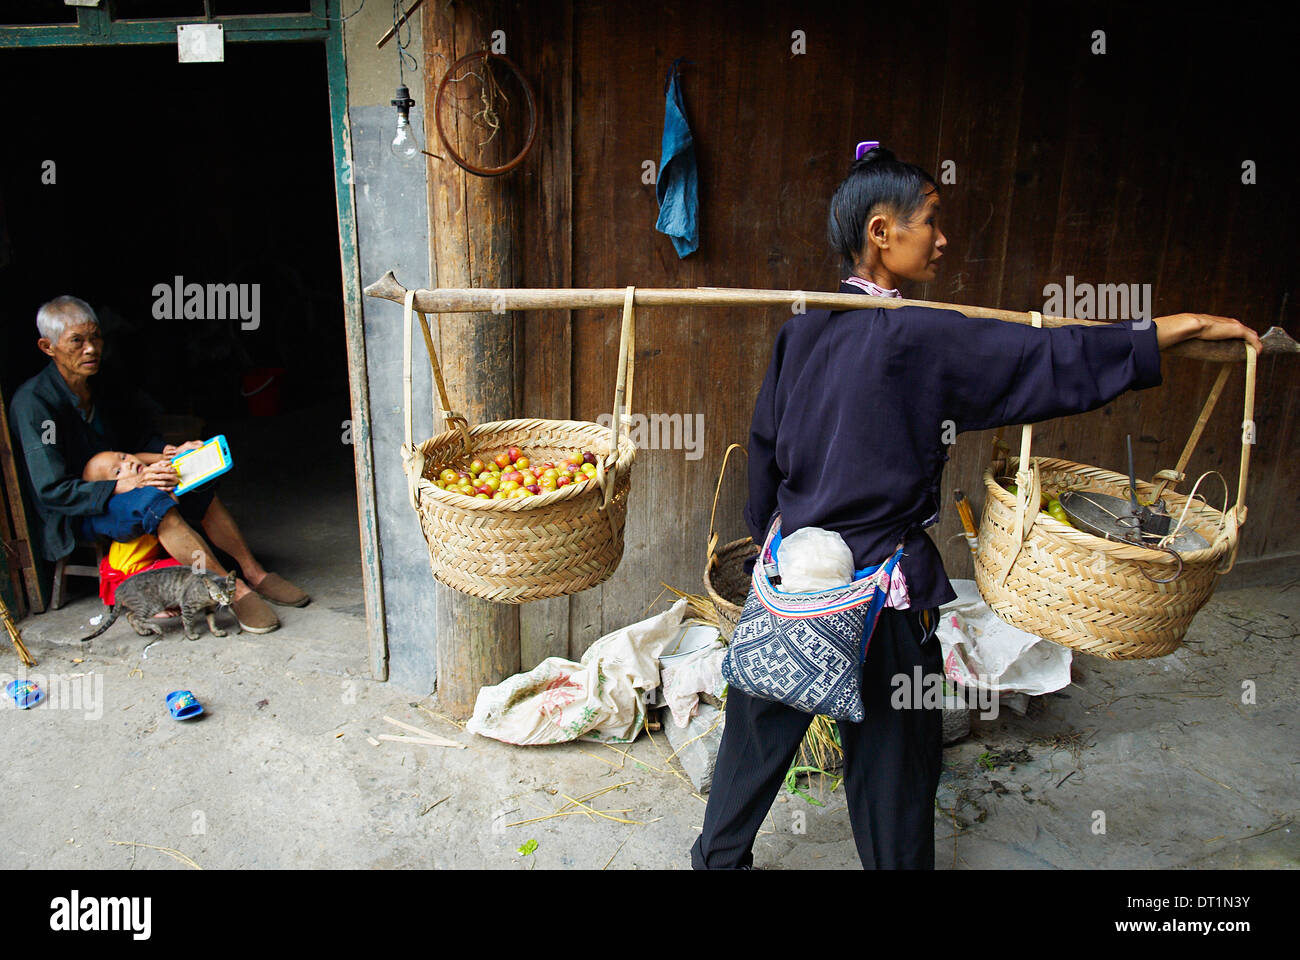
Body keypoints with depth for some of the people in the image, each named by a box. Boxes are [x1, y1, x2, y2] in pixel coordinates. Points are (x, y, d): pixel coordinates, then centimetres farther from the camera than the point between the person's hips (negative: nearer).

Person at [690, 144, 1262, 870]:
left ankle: (720, 855, 40)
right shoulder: (919, 339, -18)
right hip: (878, 582, -6)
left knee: (762, 727, 21)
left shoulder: (803, 329, 1)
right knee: (892, 754, 13)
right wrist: (1180, 328, -6)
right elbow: (1052, 361, -16)